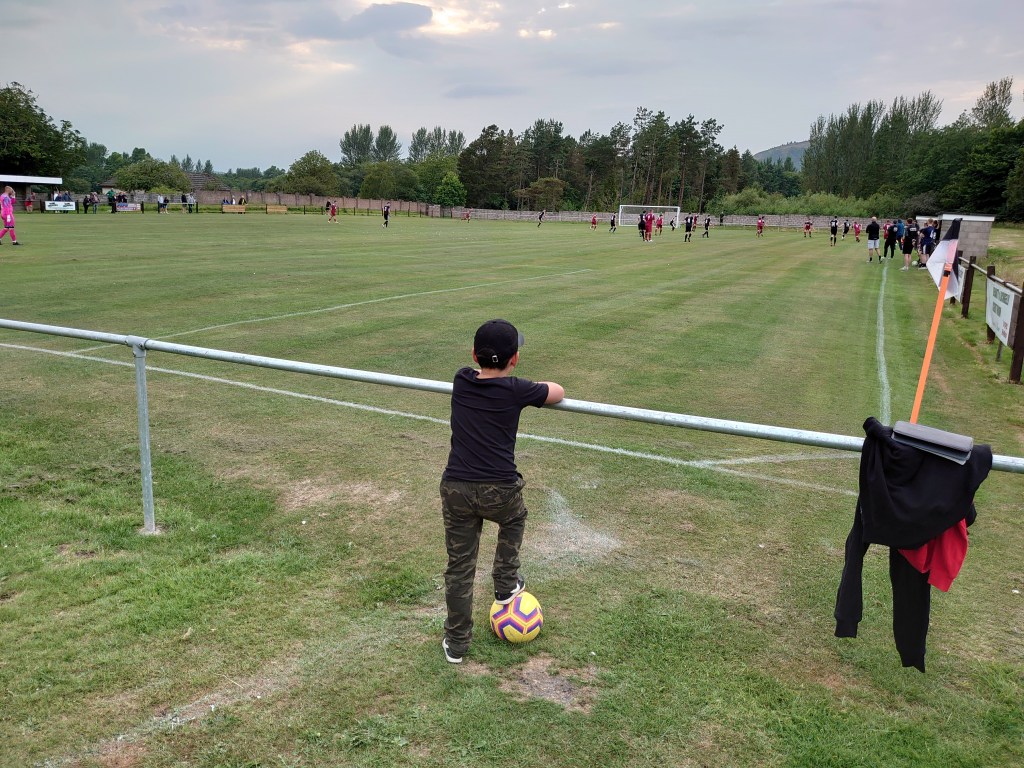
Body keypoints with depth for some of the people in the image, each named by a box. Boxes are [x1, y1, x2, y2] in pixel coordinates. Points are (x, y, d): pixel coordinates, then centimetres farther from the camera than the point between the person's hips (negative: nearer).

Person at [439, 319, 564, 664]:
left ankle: (456, 643, 23)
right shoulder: (516, 390, -5)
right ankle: (506, 584, 38)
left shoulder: (461, 380, 5)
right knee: (514, 520, 34)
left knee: (459, 566, 13)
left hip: (456, 489, 3)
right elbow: (558, 392, 13)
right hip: (500, 489, -2)